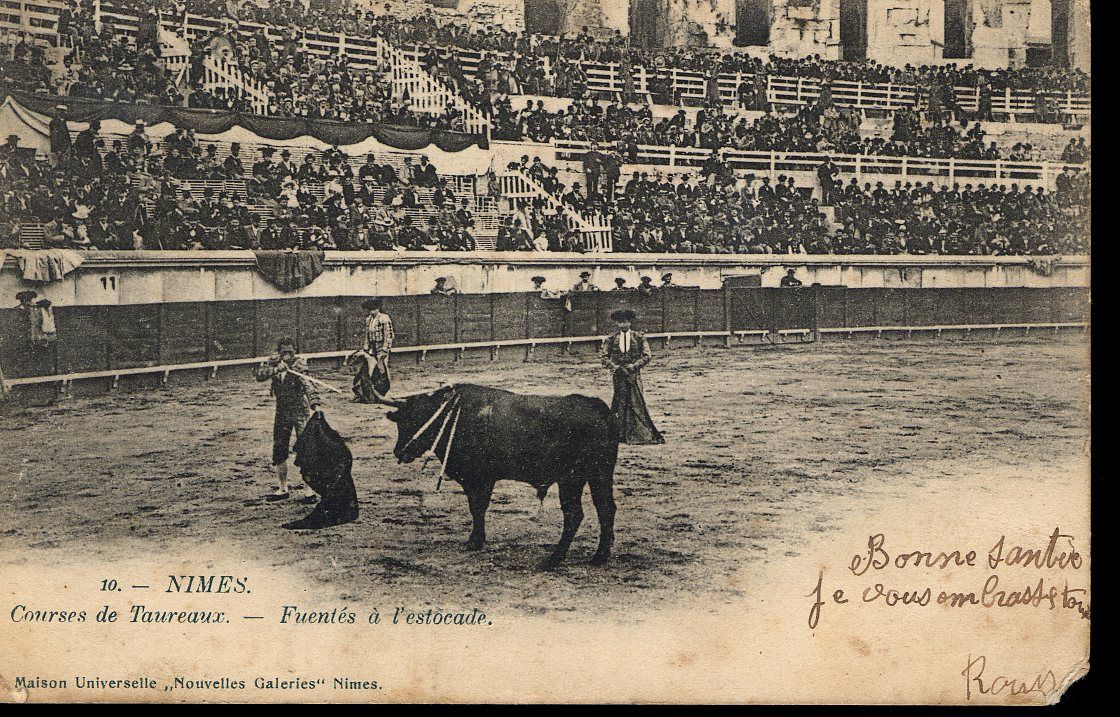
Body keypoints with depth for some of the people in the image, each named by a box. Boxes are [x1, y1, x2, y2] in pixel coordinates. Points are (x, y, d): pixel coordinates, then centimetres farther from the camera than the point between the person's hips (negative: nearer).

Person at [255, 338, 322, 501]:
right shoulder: (273, 363, 0)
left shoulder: (299, 364, -14)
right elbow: (259, 375, -14)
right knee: (279, 452, 9)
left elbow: (308, 384, -29)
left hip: (301, 411, -5)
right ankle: (282, 488, 22)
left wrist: (315, 404, -44)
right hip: (282, 412, 5)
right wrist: (276, 369, -30)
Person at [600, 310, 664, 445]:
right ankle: (621, 434, 5)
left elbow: (647, 355, 1)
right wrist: (614, 366, -8)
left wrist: (634, 365, -11)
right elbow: (604, 356, 8)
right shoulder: (612, 338, 6)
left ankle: (641, 434, 0)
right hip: (618, 374, 1)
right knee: (620, 402, 0)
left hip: (634, 374, -1)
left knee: (637, 403, -4)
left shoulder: (639, 337, 3)